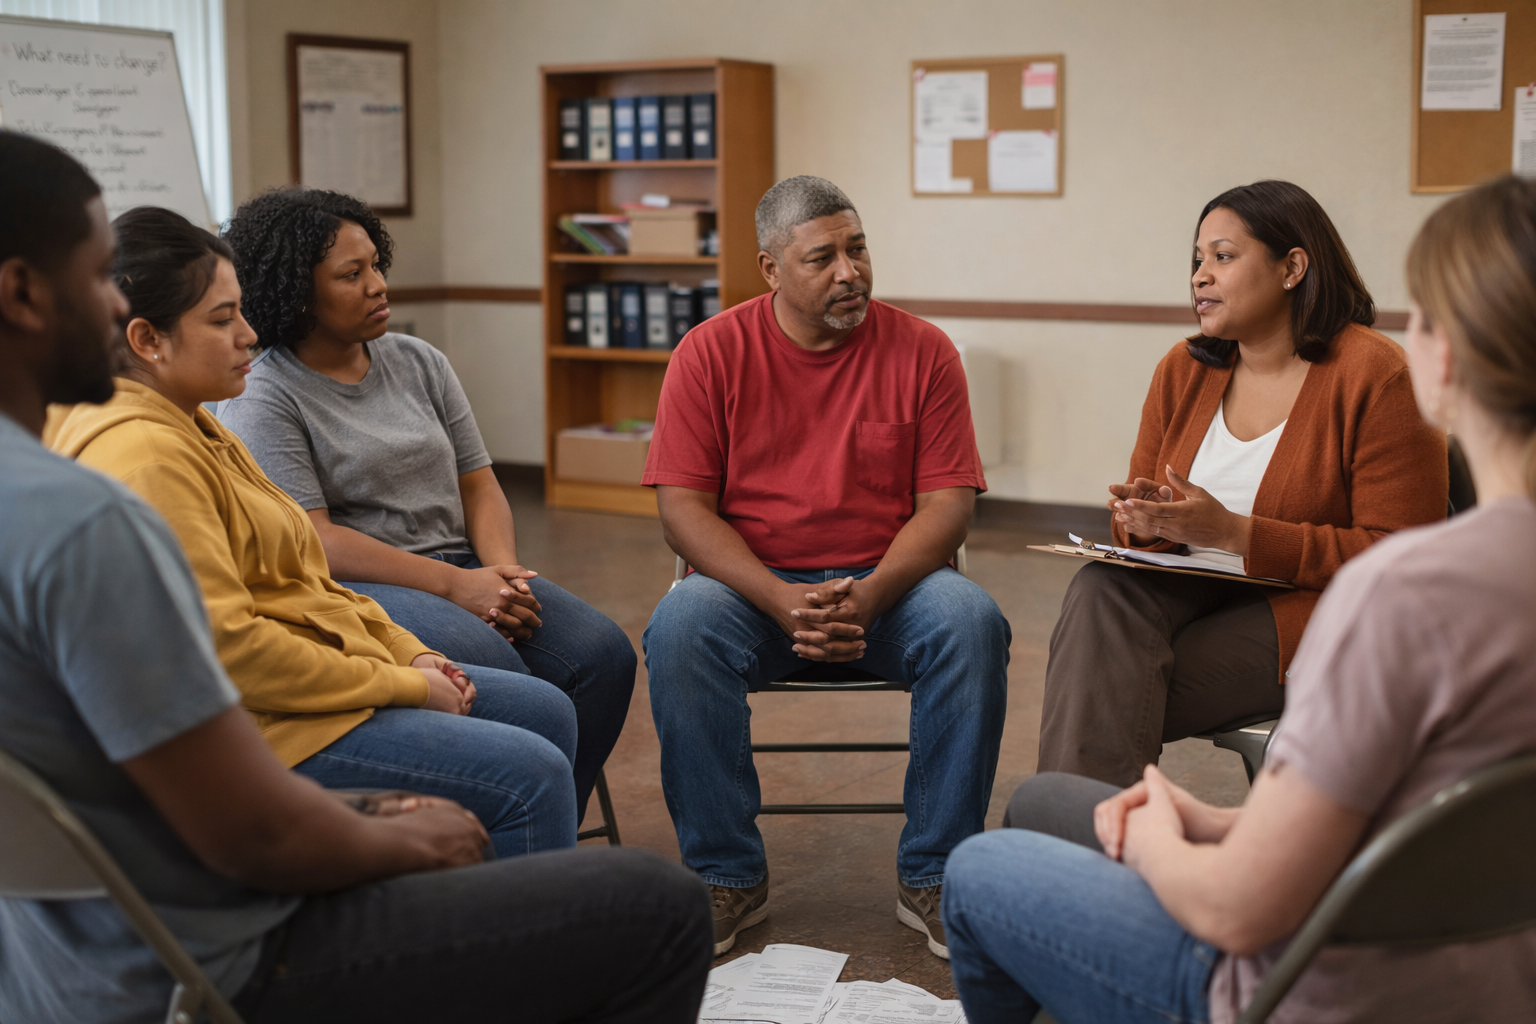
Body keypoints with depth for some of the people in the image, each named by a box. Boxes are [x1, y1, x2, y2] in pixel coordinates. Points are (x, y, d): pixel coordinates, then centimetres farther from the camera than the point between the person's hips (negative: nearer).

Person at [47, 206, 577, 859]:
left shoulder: (189, 426, 14)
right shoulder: (144, 456, -21)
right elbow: (224, 646, -27)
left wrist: (410, 654, 7)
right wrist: (403, 685, -18)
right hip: (265, 730, -11)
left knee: (546, 711, 12)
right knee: (532, 777, -17)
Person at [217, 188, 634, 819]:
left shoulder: (420, 363, 15)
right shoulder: (262, 400, -5)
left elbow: (478, 483, 14)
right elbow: (312, 541, -13)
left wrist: (502, 568, -8)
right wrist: (454, 585, -19)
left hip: (461, 570, 6)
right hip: (350, 589, -6)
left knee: (603, 653, -17)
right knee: (495, 669, -32)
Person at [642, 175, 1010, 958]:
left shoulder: (922, 351, 1)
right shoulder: (710, 352, 0)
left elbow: (947, 503, -3)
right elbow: (683, 508, -6)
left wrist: (871, 596, -22)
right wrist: (781, 602, -21)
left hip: (888, 584, 1)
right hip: (752, 585, 0)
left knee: (971, 622, -29)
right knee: (680, 628, -31)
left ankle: (930, 878, -14)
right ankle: (727, 877, -14)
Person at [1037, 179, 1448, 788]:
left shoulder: (1378, 375, -7)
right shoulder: (1182, 370, 12)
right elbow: (1140, 527, 19)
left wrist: (1234, 533, -20)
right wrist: (1144, 519, -9)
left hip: (1313, 609, -5)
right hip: (1189, 591, 6)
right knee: (1099, 590, -29)